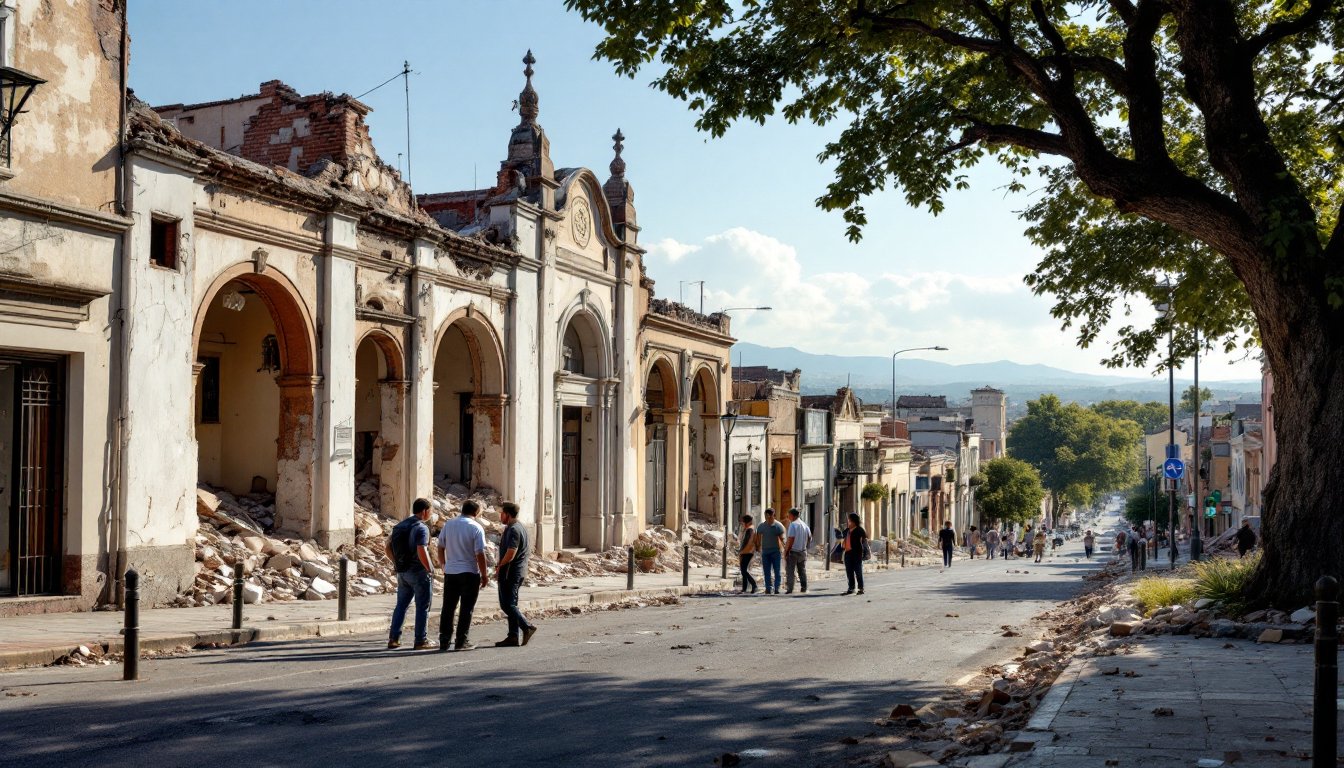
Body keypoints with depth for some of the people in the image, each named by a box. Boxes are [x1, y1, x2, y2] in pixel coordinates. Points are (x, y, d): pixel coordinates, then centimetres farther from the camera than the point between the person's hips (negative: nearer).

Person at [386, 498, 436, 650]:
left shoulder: (399, 526, 10)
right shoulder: (421, 528, -15)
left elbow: (388, 546, 13)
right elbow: (422, 552, -25)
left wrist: (396, 563, 16)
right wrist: (430, 570, -15)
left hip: (402, 572, 7)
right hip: (419, 572, -7)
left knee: (401, 605, 14)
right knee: (422, 607, 3)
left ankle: (393, 638, 12)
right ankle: (421, 641, 6)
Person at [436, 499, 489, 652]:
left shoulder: (448, 524, 4)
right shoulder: (476, 528, -10)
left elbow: (440, 547, 10)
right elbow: (480, 555, -12)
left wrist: (443, 565, 24)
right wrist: (484, 576, -4)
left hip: (450, 572, 4)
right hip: (469, 573, -4)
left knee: (448, 608, 11)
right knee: (466, 609, 3)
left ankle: (444, 641, 12)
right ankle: (461, 642, 2)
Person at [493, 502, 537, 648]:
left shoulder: (513, 530, -16)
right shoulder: (521, 527, 16)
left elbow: (510, 554, -23)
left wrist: (499, 567, -6)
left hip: (510, 573, -10)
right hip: (520, 571, 10)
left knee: (507, 604, -8)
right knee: (510, 604, 11)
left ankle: (527, 626, -10)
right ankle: (514, 637, 10)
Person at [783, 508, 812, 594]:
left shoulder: (792, 525, -15)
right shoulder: (804, 525, 7)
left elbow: (791, 539, -19)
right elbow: (810, 537, 11)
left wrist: (786, 550, -13)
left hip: (793, 551, -6)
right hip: (803, 551, 6)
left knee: (790, 571, -1)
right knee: (802, 570, 15)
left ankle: (789, 589, -5)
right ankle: (804, 588, 16)